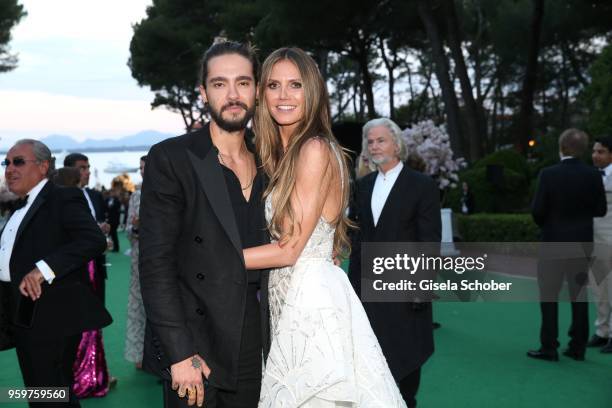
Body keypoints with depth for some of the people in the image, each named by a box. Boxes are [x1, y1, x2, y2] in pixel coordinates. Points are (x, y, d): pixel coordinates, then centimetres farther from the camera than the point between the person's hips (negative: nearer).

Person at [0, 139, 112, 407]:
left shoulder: (64, 199, -11)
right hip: (26, 316, 9)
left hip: (52, 317, -9)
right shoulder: (22, 207, 17)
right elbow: (23, 258, 18)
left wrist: (44, 269, -31)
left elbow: (94, 240, -26)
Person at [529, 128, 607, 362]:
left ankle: (549, 348, 6)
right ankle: (578, 347, 16)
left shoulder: (549, 174, -13)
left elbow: (537, 210, -12)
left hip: (553, 242, -3)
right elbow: (600, 210, 1)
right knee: (579, 294, 11)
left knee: (549, 296, 4)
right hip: (582, 243, 3)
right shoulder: (593, 175, -4)